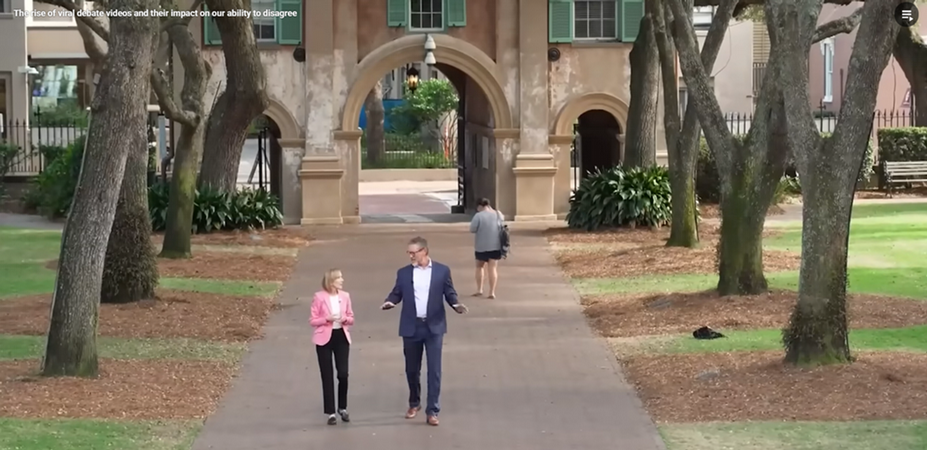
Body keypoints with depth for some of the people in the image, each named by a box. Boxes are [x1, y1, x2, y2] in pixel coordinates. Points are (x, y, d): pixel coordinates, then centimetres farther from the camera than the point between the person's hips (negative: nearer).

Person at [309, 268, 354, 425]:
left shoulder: (345, 296, 4)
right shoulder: (319, 297, -7)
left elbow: (351, 318, 11)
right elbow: (313, 320, -5)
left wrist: (345, 319, -11)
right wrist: (327, 319, -21)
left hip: (342, 337, 3)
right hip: (324, 339, -3)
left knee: (343, 374, -3)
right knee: (327, 376, 2)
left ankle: (343, 408, 17)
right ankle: (330, 412, 9)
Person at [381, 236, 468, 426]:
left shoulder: (442, 270, 0)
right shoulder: (403, 273, 4)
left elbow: (450, 293, 3)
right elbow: (396, 293, 5)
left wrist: (456, 305, -17)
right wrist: (390, 302, -17)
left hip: (433, 327, -2)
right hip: (411, 327, 2)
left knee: (434, 369, -5)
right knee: (412, 369, 11)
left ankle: (432, 411, -1)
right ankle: (414, 403, 31)